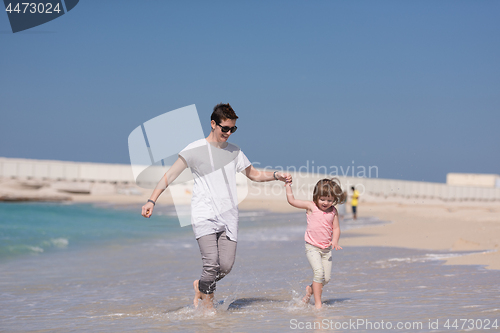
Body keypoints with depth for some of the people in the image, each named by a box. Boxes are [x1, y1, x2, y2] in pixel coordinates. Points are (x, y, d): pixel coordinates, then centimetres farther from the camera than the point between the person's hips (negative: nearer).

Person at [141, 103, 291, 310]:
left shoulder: (234, 151, 14)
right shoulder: (195, 149, 0)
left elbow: (254, 174, 25)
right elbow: (170, 175, 1)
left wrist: (276, 175, 6)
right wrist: (152, 201, -9)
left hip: (228, 217, 5)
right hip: (204, 216, -4)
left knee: (226, 266, -5)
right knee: (212, 265, -17)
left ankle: (200, 286, 25)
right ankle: (208, 305, 5)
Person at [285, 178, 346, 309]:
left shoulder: (333, 211, 3)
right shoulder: (311, 207, -5)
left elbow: (336, 228, 4)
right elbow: (291, 200, -5)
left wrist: (335, 241, -12)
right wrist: (288, 186, -5)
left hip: (326, 248, 4)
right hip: (312, 247, -4)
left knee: (326, 278, 3)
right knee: (319, 271, -21)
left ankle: (310, 289, 34)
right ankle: (317, 303, -15)